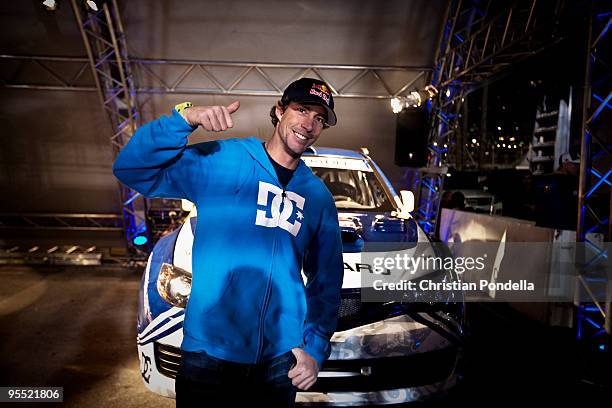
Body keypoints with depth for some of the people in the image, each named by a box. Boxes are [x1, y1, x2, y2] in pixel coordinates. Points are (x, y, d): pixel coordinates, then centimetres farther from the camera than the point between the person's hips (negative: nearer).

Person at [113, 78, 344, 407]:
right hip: (207, 352, -3)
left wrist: (315, 347, 1)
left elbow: (327, 279, 8)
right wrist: (184, 118, -24)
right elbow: (131, 169, -12)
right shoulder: (218, 161, -5)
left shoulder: (318, 196, 6)